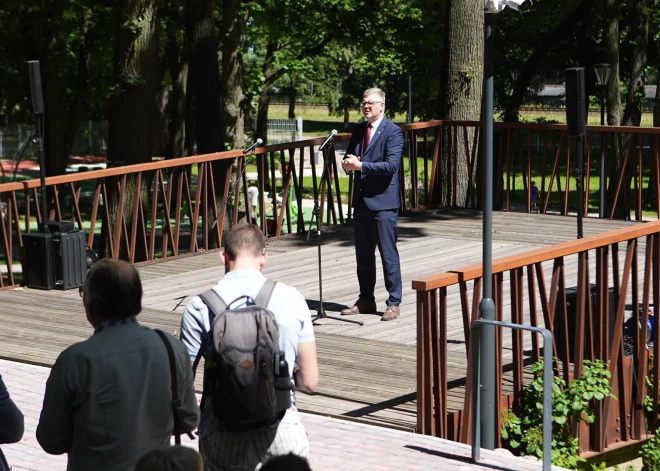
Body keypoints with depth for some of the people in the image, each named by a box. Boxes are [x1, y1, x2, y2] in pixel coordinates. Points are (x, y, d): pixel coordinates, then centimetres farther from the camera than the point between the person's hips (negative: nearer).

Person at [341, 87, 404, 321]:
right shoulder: (359, 130, 13)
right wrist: (348, 163, -5)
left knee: (388, 254, -3)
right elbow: (349, 157, 20)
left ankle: (394, 303, 3)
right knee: (363, 255, 13)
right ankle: (366, 300, 22)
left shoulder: (393, 132, -9)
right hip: (361, 200, 7)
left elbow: (392, 165, -20)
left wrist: (360, 165, -23)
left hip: (383, 202, -7)